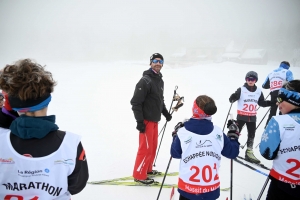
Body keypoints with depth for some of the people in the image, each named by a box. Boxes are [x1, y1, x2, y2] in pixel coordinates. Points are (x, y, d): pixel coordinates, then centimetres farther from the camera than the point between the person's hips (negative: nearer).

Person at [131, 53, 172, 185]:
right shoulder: (145, 81, -16)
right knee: (146, 148, -2)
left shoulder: (160, 81, 11)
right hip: (146, 120, -9)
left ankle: (147, 169, 32)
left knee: (153, 146, 16)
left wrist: (165, 113, 21)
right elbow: (135, 102, -19)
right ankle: (139, 175, 11)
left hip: (155, 120, 9)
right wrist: (139, 121, -21)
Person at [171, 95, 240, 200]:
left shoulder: (182, 133, -16)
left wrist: (175, 136, 14)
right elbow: (232, 152, 2)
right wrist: (233, 134, 16)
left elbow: (175, 154, 0)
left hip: (188, 188, -2)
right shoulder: (218, 133, -9)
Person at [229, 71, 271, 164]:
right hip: (241, 116, -4)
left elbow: (262, 103, 10)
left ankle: (249, 153, 22)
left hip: (252, 117, 5)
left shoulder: (258, 91, 3)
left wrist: (271, 102, -3)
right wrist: (232, 98, -37)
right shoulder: (241, 90, -10)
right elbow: (232, 99, -15)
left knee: (251, 135, 10)